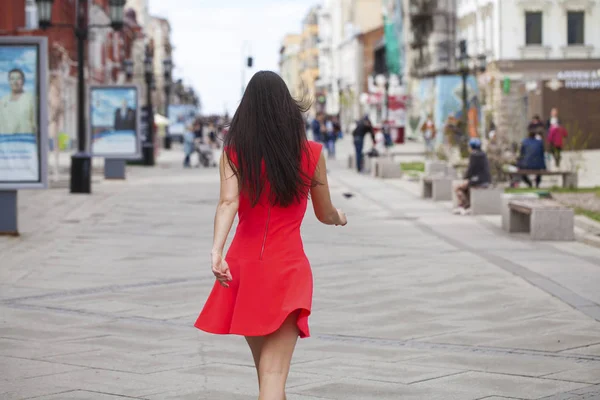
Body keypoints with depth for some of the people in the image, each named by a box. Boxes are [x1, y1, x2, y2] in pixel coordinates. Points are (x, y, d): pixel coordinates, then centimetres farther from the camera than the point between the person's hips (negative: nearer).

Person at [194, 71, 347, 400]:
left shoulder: (233, 151, -1)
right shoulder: (311, 153, -1)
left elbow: (228, 202, -18)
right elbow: (325, 215, 10)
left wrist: (216, 251, -28)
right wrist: (339, 217, 32)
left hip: (245, 263, 3)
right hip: (287, 266, -3)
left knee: (267, 367, 21)